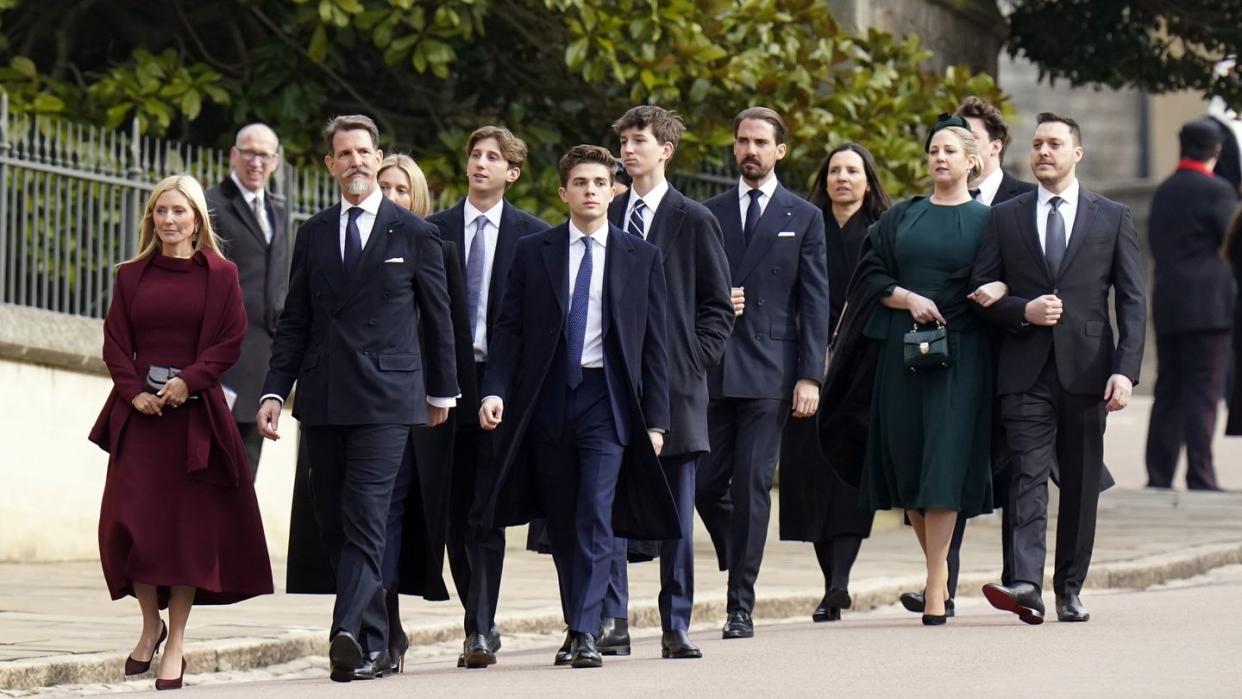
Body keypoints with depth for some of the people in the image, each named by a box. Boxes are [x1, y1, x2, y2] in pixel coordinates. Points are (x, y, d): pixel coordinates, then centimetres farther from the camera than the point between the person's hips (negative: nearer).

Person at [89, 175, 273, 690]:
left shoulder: (219, 275, 4)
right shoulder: (132, 276, 11)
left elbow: (231, 341, -2)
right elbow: (115, 342, 8)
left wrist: (188, 380, -14)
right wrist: (134, 392, -8)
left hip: (194, 410, -2)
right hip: (139, 411, 2)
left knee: (188, 523, -2)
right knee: (130, 518, -7)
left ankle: (176, 644, 4)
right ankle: (150, 623, 13)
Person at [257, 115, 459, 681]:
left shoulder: (414, 234, 3)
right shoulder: (313, 235, 13)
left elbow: (437, 317, 10)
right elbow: (294, 322, 13)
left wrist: (442, 390, 14)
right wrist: (275, 391, 4)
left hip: (384, 400, -4)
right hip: (323, 400, 4)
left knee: (365, 519, -16)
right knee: (334, 524, 4)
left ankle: (348, 635, -26)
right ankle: (375, 645, 12)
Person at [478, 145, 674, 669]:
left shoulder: (641, 257, 6)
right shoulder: (532, 253, 8)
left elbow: (654, 344, 6)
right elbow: (509, 329, 6)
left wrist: (656, 419, 1)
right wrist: (495, 390, -9)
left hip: (607, 398, -2)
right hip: (547, 399, 2)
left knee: (595, 520, -12)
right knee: (561, 525, 7)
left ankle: (585, 633, -15)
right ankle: (578, 629, 16)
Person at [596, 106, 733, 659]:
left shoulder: (694, 221, 3)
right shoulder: (606, 218, 10)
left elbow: (718, 306, 4)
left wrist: (693, 362, -6)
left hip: (674, 384, -2)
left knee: (677, 514, 3)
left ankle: (676, 628, 8)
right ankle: (612, 620, -3)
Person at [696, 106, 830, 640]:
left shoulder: (804, 218, 6)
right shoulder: (709, 214, 12)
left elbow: (815, 303, 2)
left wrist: (810, 376, -6)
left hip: (769, 373, -3)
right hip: (713, 370, 3)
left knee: (752, 486, -5)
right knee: (705, 484, 0)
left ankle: (741, 606, -2)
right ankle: (741, 567, 25)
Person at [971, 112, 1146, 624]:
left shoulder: (1113, 218, 8)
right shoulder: (1005, 218, 10)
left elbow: (1132, 302, 4)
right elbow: (982, 293, 10)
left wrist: (1126, 370, -7)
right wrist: (1023, 312, -10)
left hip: (1085, 368, 1)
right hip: (1026, 371, 0)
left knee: (1081, 485, 6)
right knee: (1028, 477, -13)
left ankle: (1070, 590, 14)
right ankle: (1025, 585, -24)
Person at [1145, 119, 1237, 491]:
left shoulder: (1163, 192, 14)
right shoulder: (1216, 191, -8)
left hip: (1166, 306, 7)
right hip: (1208, 305, -7)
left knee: (1168, 394, 8)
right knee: (1203, 394, -7)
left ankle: (1158, 477, 7)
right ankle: (1200, 478, -11)